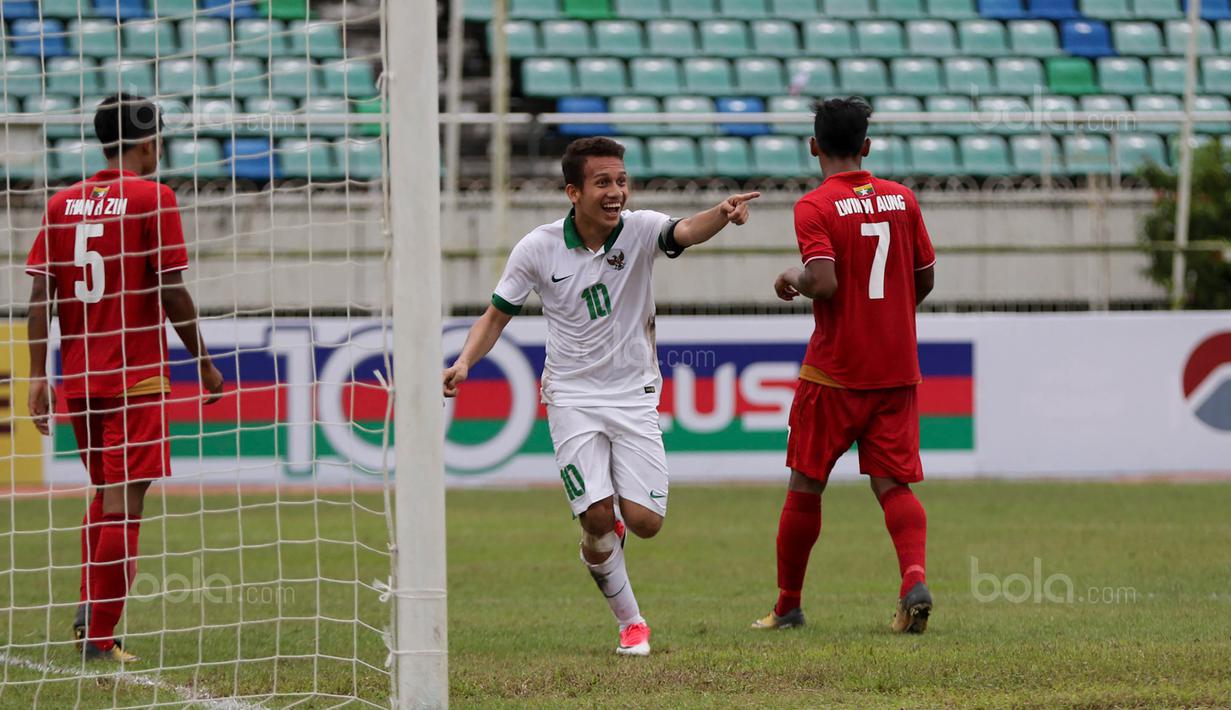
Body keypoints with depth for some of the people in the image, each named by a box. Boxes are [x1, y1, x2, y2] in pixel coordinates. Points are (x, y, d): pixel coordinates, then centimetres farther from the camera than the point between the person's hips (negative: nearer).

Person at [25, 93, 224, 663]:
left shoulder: (62, 203, 7)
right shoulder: (152, 199, -7)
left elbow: (41, 294, 3)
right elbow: (172, 292, -10)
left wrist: (38, 375, 4)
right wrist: (203, 363, 0)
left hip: (78, 377, 6)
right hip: (136, 375, -6)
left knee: (106, 494, 20)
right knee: (123, 501, -3)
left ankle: (88, 612, 11)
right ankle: (99, 635, -6)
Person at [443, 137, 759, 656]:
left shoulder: (639, 230, -9)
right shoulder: (538, 249, -7)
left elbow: (686, 232, -32)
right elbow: (497, 315, 5)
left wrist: (723, 215, -54)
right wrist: (464, 363, -13)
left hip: (635, 397, 1)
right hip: (572, 397, -1)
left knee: (643, 521, -9)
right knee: (597, 518, -15)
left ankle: (610, 528, 29)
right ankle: (631, 624, 6)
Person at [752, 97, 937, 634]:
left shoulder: (814, 207, -10)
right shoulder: (901, 199, 5)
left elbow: (824, 282, -22)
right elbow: (925, 278, 12)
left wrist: (792, 279, -1)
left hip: (834, 372, -4)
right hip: (897, 369, 4)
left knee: (805, 485, 9)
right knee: (893, 483, 2)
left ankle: (788, 605, 17)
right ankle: (914, 576, -24)